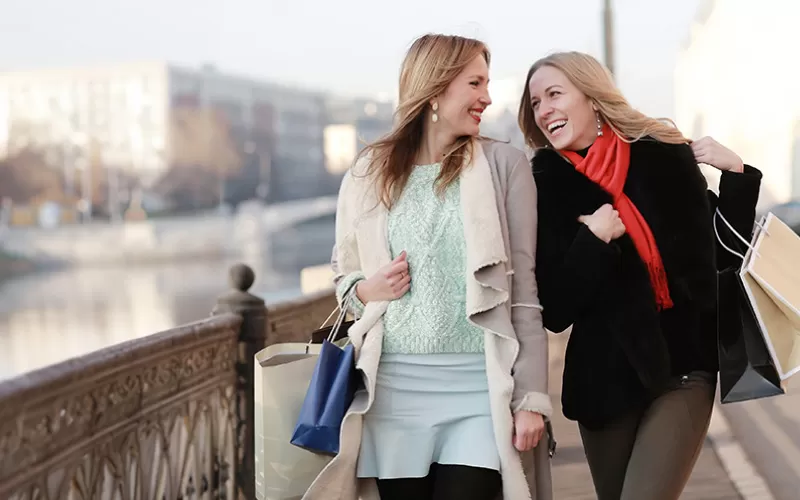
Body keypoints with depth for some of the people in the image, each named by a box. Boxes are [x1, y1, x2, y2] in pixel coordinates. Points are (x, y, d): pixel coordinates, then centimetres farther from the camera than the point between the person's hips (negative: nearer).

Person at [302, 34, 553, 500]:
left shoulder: (504, 164, 2)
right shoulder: (367, 174, 6)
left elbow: (523, 290, 0)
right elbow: (343, 274, 19)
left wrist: (531, 397, -5)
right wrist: (366, 289, -4)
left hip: (480, 388, -2)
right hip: (395, 388, 2)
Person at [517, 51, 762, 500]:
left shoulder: (665, 158, -3)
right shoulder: (544, 186, -2)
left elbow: (722, 253, 4)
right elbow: (554, 310, -6)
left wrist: (735, 175, -8)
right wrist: (593, 238, -19)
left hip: (680, 367, -2)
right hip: (604, 378, 2)